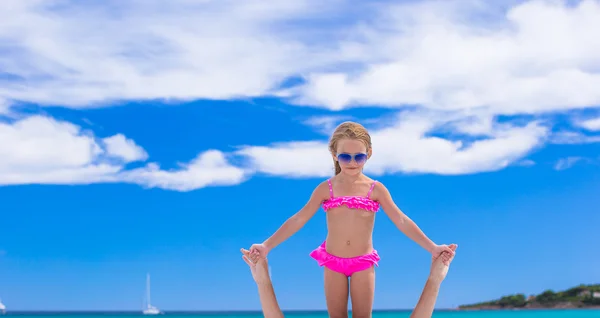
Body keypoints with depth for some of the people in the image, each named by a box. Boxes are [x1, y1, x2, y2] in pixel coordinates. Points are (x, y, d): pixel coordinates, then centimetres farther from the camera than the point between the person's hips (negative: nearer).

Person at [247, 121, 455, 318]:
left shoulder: (376, 189, -6)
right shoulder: (326, 188, -5)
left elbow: (401, 221, -8)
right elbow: (299, 219, -9)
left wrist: (431, 247, -17)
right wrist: (266, 246, -17)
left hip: (363, 262, 0)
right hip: (333, 262, 1)